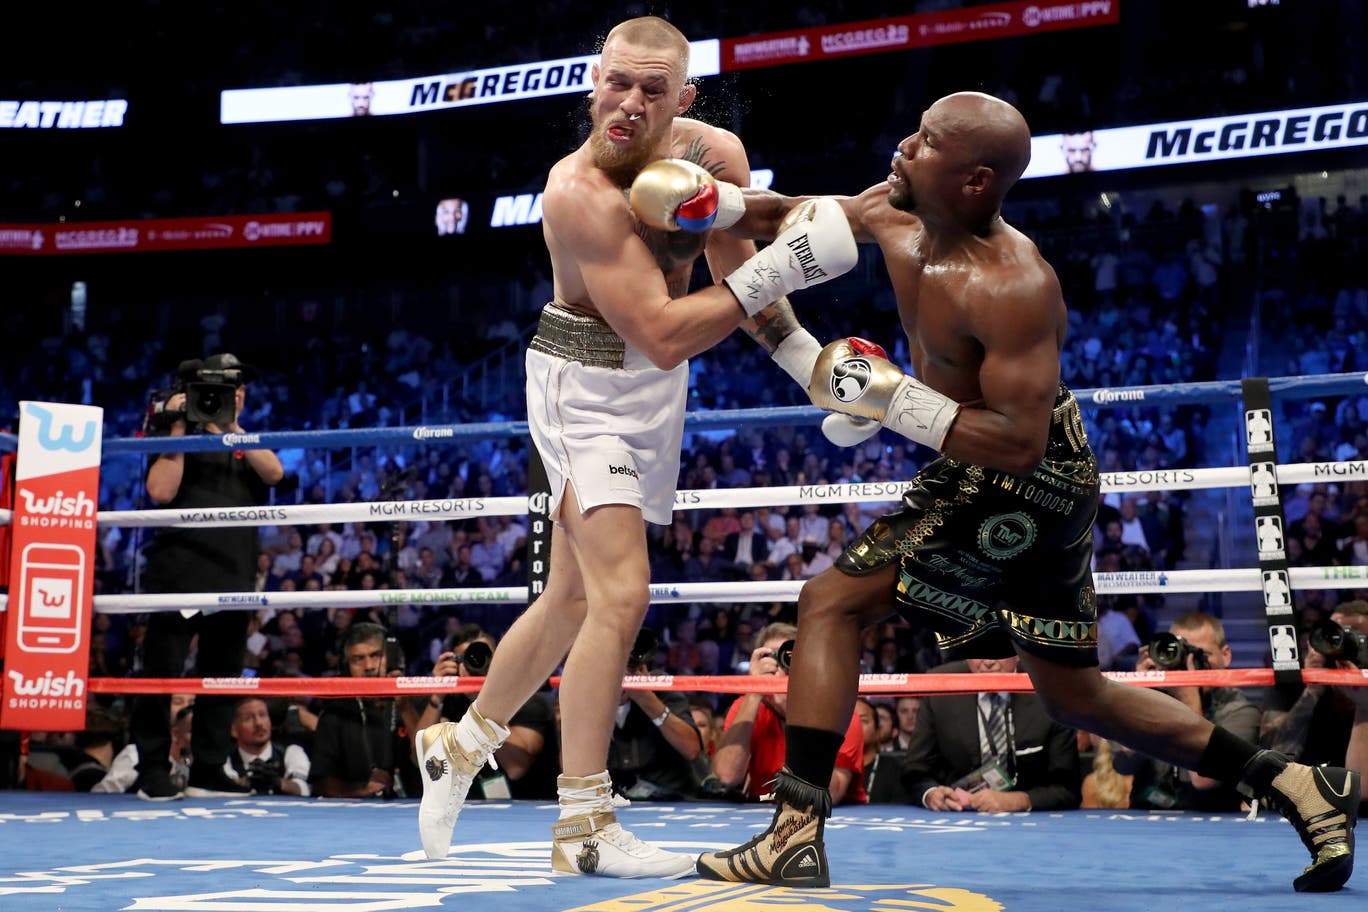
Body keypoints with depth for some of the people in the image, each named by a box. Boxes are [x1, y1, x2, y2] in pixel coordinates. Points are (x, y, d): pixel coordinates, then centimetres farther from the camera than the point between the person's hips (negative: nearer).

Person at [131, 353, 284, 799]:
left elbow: (274, 473, -3)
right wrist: (179, 428, -9)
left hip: (233, 575, 5)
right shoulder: (181, 440, 6)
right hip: (180, 572, -5)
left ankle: (207, 771, 13)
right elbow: (161, 491, -10)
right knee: (162, 673, -5)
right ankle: (153, 771, 0)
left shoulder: (248, 443, 19)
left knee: (222, 675, 7)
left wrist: (231, 430, -13)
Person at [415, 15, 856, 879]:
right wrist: (777, 269, -35)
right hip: (586, 386, -7)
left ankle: (461, 745, 35)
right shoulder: (579, 192, -28)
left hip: (656, 390, 7)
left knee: (573, 599, 16)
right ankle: (585, 826, -10)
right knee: (621, 595, -18)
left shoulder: (716, 154, -7)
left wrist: (815, 363, -2)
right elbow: (664, 335, -33)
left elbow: (739, 279, 8)